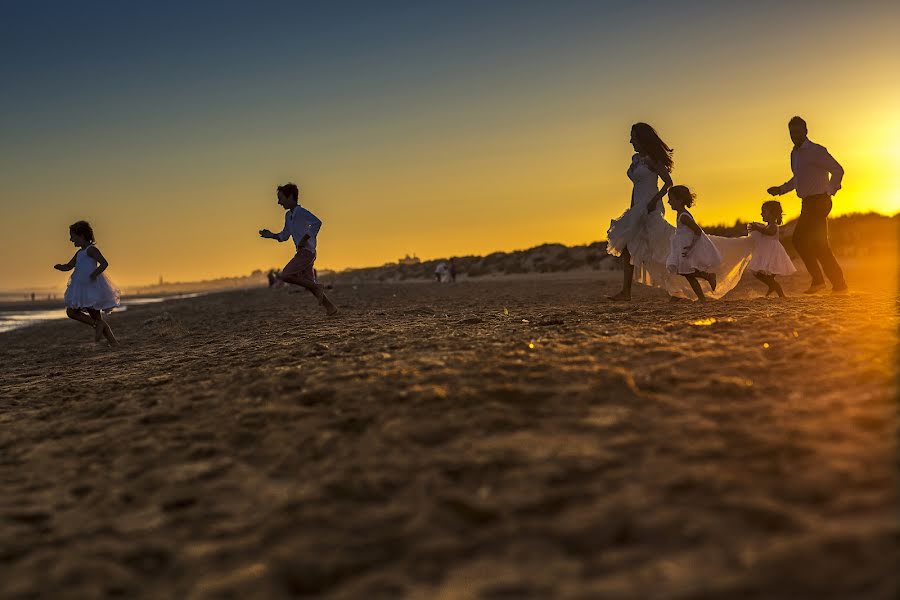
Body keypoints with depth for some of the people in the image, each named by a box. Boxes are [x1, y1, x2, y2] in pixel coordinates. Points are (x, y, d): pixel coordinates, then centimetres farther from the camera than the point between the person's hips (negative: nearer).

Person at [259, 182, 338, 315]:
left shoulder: (301, 212, -11)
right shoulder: (288, 215, 16)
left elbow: (317, 223, -25)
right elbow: (284, 235, 25)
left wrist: (304, 239, -24)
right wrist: (271, 235, 8)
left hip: (307, 251, -9)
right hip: (302, 252, 9)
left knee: (285, 276, -15)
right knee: (308, 283, 9)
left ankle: (317, 288, -8)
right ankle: (330, 307, 13)